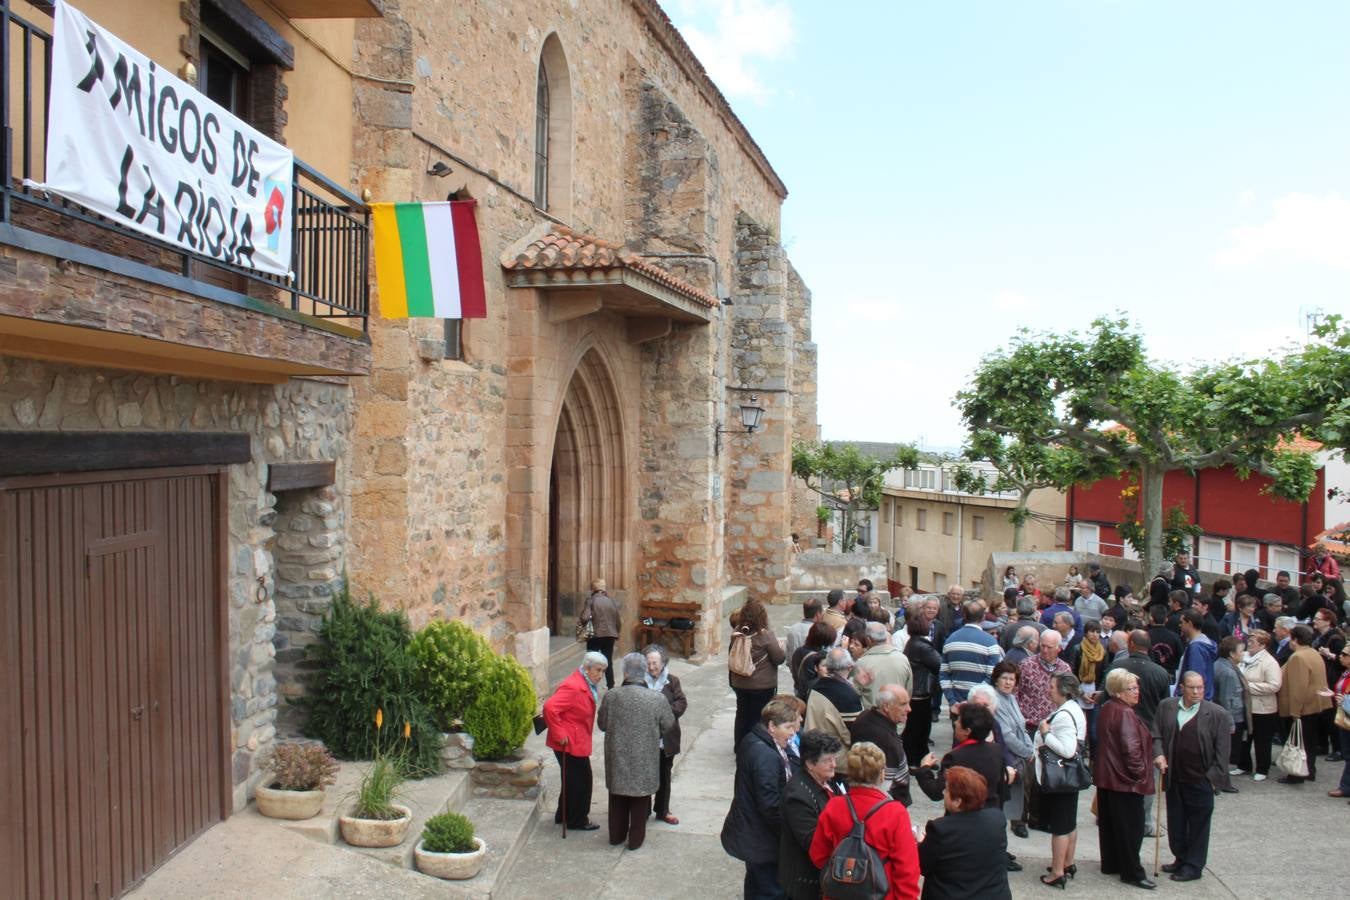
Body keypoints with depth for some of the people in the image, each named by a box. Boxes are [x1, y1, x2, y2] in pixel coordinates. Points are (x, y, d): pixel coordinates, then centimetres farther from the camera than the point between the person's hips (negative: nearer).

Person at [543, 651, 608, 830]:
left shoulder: (587, 685, 8)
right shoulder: (573, 686, -24)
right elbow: (549, 708, -32)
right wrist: (559, 735, -26)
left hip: (578, 742, 10)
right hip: (570, 743, -10)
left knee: (574, 780, 20)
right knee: (580, 781, 1)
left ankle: (564, 815, 34)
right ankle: (577, 821, 16)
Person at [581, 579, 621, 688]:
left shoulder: (590, 600, -9)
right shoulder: (612, 601, 2)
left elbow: (585, 618, -18)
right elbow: (617, 619, 4)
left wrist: (584, 628, 2)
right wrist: (616, 632, 18)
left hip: (595, 635, -3)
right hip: (610, 634, 3)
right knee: (608, 662, 14)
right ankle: (610, 686, 16)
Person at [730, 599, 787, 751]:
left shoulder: (738, 632, -6)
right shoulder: (765, 634, -20)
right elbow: (779, 658, -14)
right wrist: (780, 647, 6)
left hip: (740, 683, 5)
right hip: (762, 685, -5)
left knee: (742, 715, 19)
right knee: (758, 718, 9)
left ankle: (740, 747, 32)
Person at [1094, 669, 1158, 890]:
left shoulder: (1106, 709, 8)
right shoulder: (1125, 714, -22)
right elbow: (1131, 748, -26)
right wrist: (1140, 773, -13)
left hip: (1106, 777, 10)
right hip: (1125, 780, -10)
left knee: (1108, 822, 16)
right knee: (1131, 827, 0)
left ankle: (1110, 864, 27)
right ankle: (1132, 872, 6)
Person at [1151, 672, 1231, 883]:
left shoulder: (1217, 713, -7)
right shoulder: (1166, 707, 3)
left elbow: (1222, 750, -5)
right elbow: (1157, 735, 8)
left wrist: (1215, 777, -8)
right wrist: (1158, 754, -8)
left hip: (1201, 779, -4)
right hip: (1174, 777, 4)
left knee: (1198, 824, 7)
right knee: (1175, 821, 14)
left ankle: (1194, 866, 18)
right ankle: (1181, 859, 31)